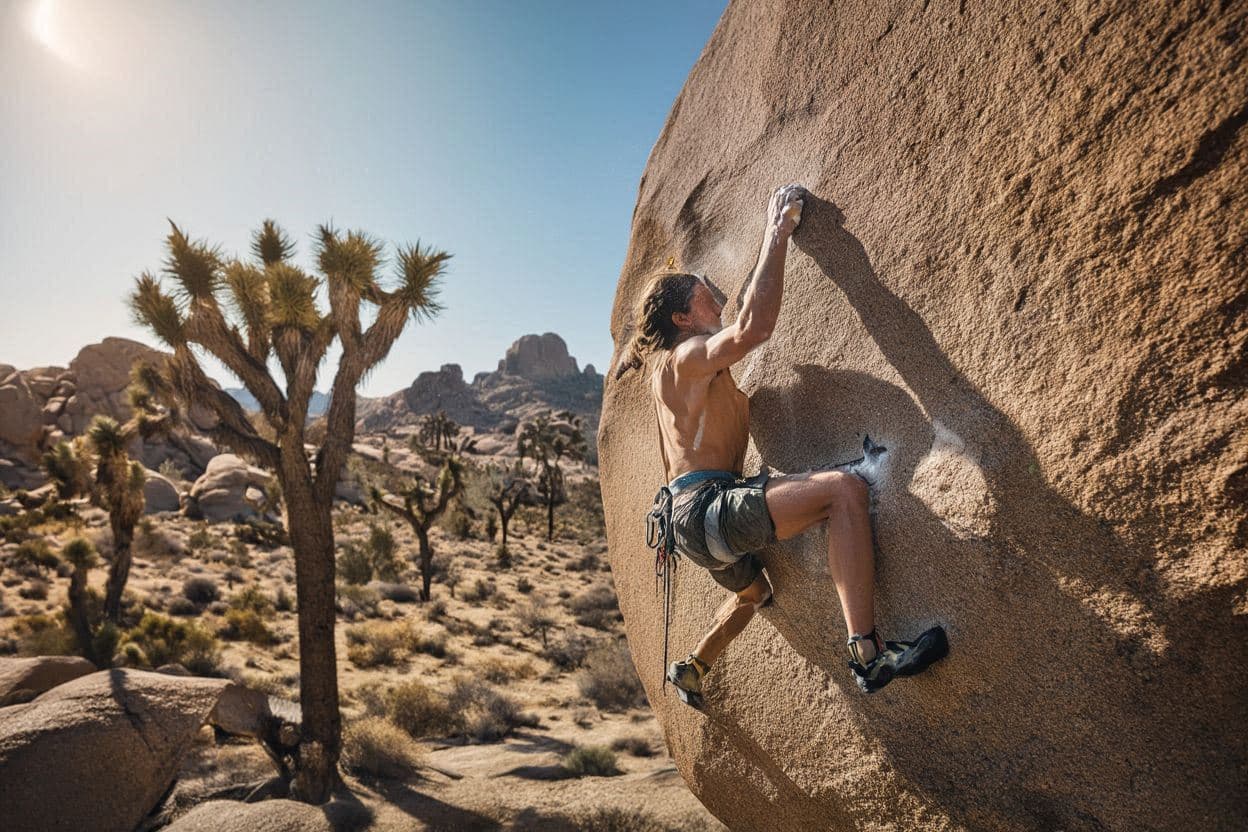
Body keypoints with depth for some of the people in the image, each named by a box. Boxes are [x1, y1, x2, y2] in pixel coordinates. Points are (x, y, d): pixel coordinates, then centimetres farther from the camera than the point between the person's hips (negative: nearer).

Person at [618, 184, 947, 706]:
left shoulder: (665, 366, 20)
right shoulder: (689, 356, -8)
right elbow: (752, 328, -26)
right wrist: (777, 233, -17)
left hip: (688, 516, 11)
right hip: (706, 507, -11)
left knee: (754, 593, 35)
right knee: (844, 488, -24)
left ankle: (691, 670, 49)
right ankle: (867, 654, -29)